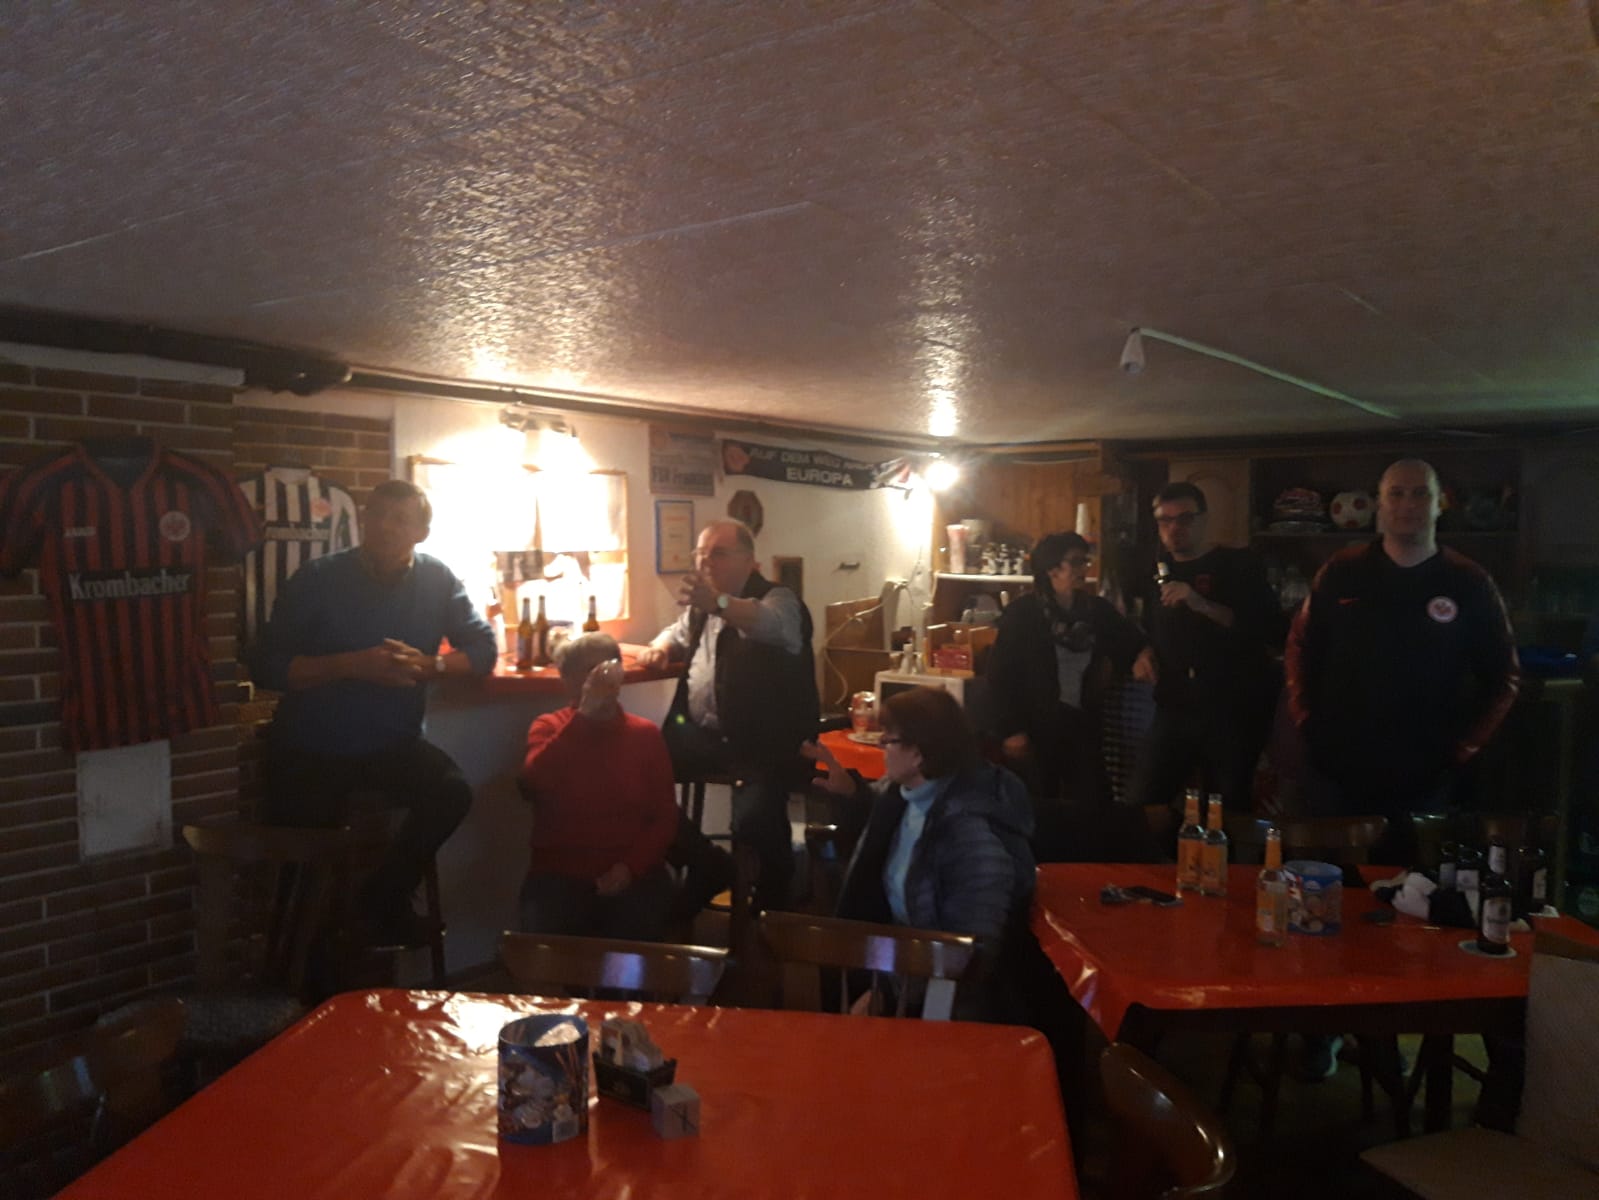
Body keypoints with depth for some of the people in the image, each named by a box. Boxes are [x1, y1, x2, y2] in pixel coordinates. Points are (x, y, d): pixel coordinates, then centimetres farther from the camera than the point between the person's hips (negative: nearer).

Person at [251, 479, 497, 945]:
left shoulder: (437, 580, -3)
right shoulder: (318, 578, -11)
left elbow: (483, 648, -1)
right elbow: (267, 666, -14)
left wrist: (429, 665, -22)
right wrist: (354, 665, -27)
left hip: (393, 742, 2)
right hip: (311, 746, -2)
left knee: (451, 792, -24)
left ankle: (383, 900, 1)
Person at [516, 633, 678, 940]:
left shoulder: (645, 733, 10)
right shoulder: (548, 727, 7)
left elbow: (666, 817, 6)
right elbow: (532, 785, -15)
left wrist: (631, 867, -11)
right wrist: (583, 715, -19)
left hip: (633, 875, 1)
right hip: (560, 874, 0)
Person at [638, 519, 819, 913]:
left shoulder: (779, 599, -9)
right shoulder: (702, 607, 15)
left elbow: (771, 624, -35)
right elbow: (677, 633, 38)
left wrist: (719, 603, -55)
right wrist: (660, 647, 11)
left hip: (765, 742, -7)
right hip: (702, 733, 7)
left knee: (755, 817, -32)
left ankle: (773, 906, -1)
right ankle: (704, 864, 6)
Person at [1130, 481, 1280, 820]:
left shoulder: (1241, 564, -5)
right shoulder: (1160, 571, 12)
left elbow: (1267, 629, -18)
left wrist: (1201, 604, -27)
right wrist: (1146, 653, 5)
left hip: (1234, 709, -4)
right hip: (1175, 707, 4)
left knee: (1230, 810, 5)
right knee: (1146, 803, 1)